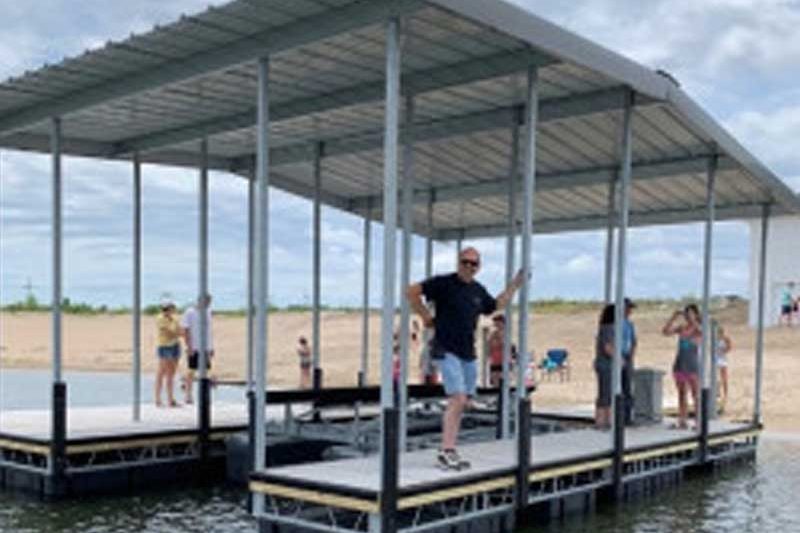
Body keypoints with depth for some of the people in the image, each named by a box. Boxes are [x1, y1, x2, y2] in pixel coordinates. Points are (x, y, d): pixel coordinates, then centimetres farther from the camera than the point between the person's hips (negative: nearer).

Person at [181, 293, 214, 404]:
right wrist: (189, 346, -16)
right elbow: (185, 330, -9)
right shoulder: (190, 312, -6)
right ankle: (188, 394, 8)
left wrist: (211, 347, 15)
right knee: (191, 370, 0)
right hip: (194, 348, -6)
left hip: (206, 347, 6)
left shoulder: (208, 312, 13)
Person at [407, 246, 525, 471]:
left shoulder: (478, 290, 13)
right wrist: (426, 316, -9)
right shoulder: (444, 283, -8)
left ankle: (450, 452, 18)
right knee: (458, 399, -16)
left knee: (460, 404, 9)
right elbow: (411, 292, -12)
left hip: (468, 353, 7)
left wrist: (514, 286, 27)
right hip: (447, 350, -7)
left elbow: (495, 305, 31)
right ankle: (446, 451, -12)